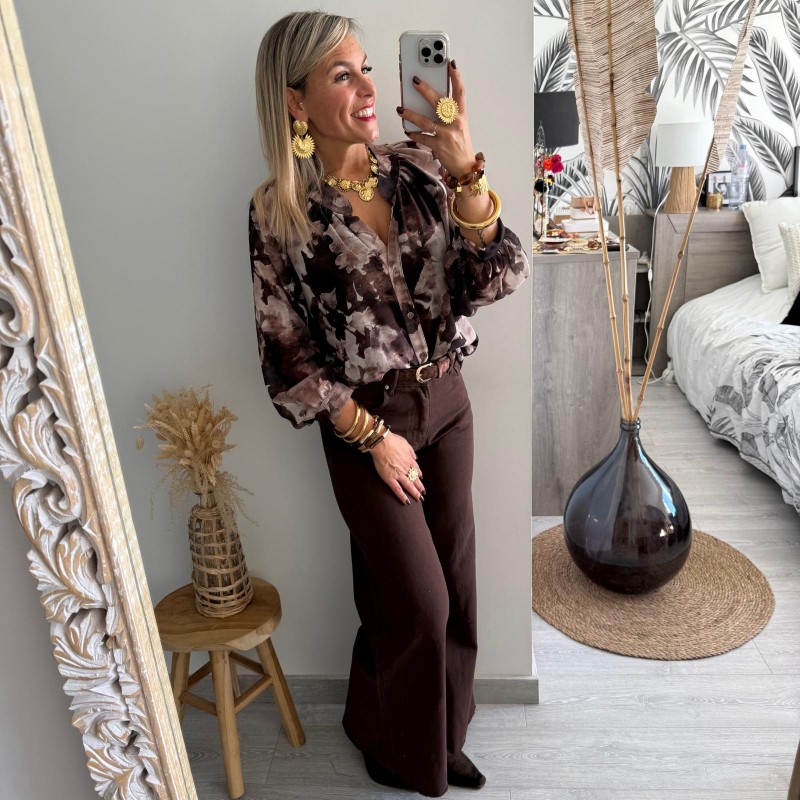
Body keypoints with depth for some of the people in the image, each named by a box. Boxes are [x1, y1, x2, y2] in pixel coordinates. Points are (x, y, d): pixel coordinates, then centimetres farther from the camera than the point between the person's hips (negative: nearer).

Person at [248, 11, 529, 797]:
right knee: (417, 602, 4)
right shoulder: (279, 210, -10)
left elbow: (498, 278, -10)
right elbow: (288, 354, -9)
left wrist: (465, 167, -23)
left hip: (446, 398, 4)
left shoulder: (417, 168, -1)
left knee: (454, 582, 14)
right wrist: (373, 436, -11)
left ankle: (441, 735, 42)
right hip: (364, 417, -4)